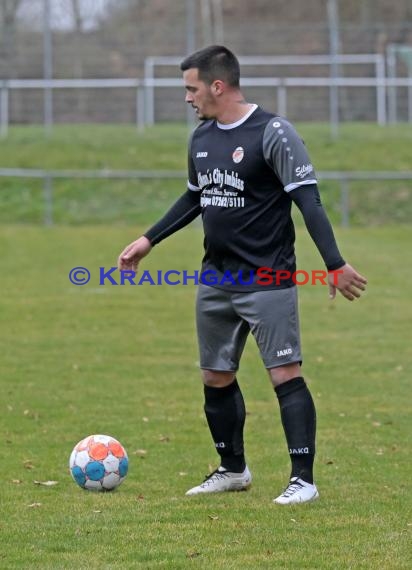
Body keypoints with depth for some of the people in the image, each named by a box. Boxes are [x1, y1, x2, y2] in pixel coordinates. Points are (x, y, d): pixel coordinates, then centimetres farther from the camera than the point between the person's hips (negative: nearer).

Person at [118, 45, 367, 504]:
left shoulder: (272, 133, -13)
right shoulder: (201, 137, 10)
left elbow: (308, 199, -16)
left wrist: (335, 264, -23)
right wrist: (148, 240, 23)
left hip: (268, 281, -8)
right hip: (216, 281, 8)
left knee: (286, 375, -11)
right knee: (216, 378, 12)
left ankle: (303, 479, -9)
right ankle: (232, 470, 28)